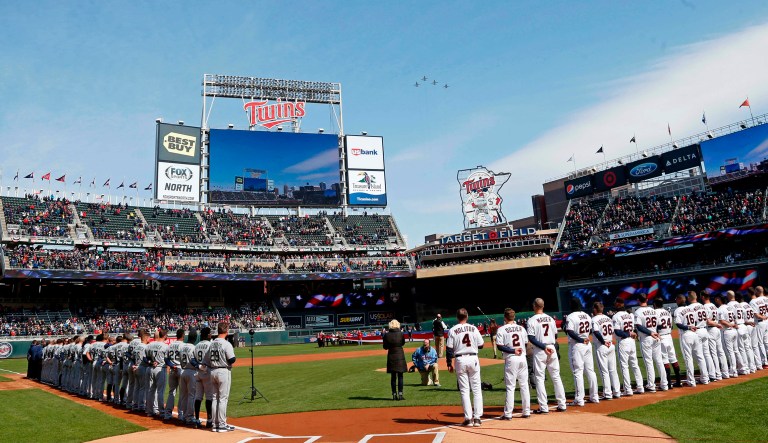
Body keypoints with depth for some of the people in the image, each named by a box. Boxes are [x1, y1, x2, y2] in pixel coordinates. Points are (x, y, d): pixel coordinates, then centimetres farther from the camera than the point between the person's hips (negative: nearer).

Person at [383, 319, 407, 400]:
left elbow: (385, 347, -1)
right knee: (400, 376, 6)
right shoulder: (401, 334, -10)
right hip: (400, 356, -1)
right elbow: (403, 343, 6)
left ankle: (394, 394, 12)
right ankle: (400, 394, 3)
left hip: (391, 356, 1)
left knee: (393, 377, 10)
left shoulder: (386, 335, -8)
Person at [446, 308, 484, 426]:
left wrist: (449, 364, 4)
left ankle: (468, 418, 4)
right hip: (473, 359, 1)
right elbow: (480, 345, 4)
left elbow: (449, 349, -5)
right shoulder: (473, 328, 0)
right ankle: (477, 418, 6)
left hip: (460, 360, -1)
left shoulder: (452, 330, -4)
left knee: (464, 390, 5)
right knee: (476, 389, 8)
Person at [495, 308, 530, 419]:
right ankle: (526, 412, 15)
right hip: (523, 358, 4)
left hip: (511, 359, -4)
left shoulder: (501, 329, -6)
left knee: (510, 387, -1)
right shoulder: (521, 328, 7)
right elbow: (526, 343, 13)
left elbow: (499, 346, -12)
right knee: (524, 385, 11)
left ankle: (508, 414, 1)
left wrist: (512, 351, -12)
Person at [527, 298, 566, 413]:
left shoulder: (532, 320, -8)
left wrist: (543, 347, -15)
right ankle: (562, 405, 15)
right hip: (552, 349, 5)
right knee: (556, 377, 12)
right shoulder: (550, 319, 7)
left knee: (539, 378, 2)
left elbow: (531, 338, -15)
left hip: (539, 351, -5)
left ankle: (543, 407, 0)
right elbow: (555, 336, 12)